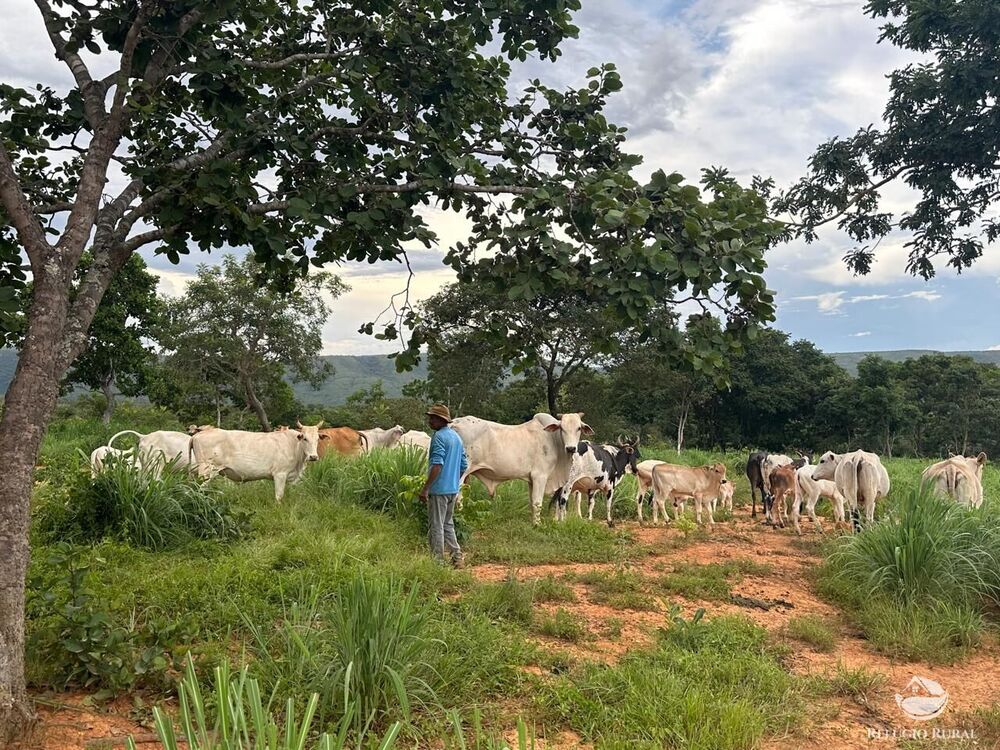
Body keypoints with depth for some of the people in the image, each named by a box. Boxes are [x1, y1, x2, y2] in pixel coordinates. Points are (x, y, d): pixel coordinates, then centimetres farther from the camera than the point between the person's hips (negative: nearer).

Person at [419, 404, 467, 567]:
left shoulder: (439, 437, -14)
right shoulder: (457, 437, 13)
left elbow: (437, 465, -22)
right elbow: (464, 465, 16)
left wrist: (425, 488, -21)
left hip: (439, 489, -8)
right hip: (453, 489, 9)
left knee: (436, 527, 0)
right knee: (448, 524, 19)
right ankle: (457, 557, 18)